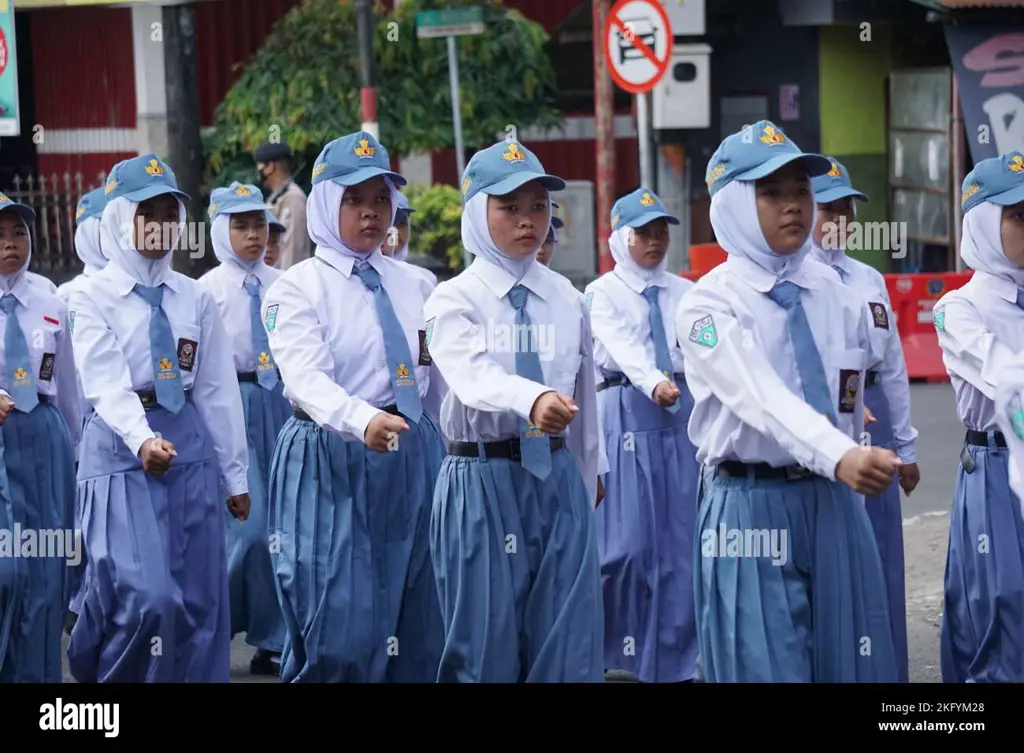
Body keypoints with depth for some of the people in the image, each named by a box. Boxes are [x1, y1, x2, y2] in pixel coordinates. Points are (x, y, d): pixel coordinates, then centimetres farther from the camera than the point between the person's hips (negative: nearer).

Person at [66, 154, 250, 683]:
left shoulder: (196, 299, 9)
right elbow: (106, 384, -16)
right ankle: (105, 671, 9)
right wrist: (143, 440, -33)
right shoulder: (92, 297, -3)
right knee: (147, 594, -15)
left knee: (199, 597, 4)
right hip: (120, 447, -4)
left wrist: (235, 475, 11)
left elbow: (218, 390, 10)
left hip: (190, 447, 4)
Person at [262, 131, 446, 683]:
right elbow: (305, 378, -21)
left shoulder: (414, 285, 11)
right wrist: (362, 421, -40)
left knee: (418, 627, 8)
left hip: (415, 459, 5)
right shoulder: (298, 287, -6)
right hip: (331, 464, -5)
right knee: (339, 632, -7)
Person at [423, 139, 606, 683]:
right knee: (486, 639, 2)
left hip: (557, 476, 4)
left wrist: (587, 480, 16)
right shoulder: (454, 300, -5)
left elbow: (585, 395, 14)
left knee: (569, 640, 3)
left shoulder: (568, 300, 8)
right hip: (482, 480, -4)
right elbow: (474, 377, -25)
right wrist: (534, 399, -44)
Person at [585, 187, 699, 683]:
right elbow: (621, 345, -16)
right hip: (627, 411, -4)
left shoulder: (685, 293, 15)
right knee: (628, 541, -8)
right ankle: (602, 644, 11)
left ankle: (673, 659, 9)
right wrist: (654, 383, -34)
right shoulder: (604, 293, 2)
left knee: (680, 541, 2)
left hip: (682, 412, 4)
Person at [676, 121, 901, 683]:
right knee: (766, 667, -3)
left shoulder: (841, 302, 6)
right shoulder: (707, 305, -9)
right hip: (750, 509, -4)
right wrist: (840, 458, -42)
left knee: (850, 667, 6)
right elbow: (761, 396, -26)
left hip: (835, 506, 5)